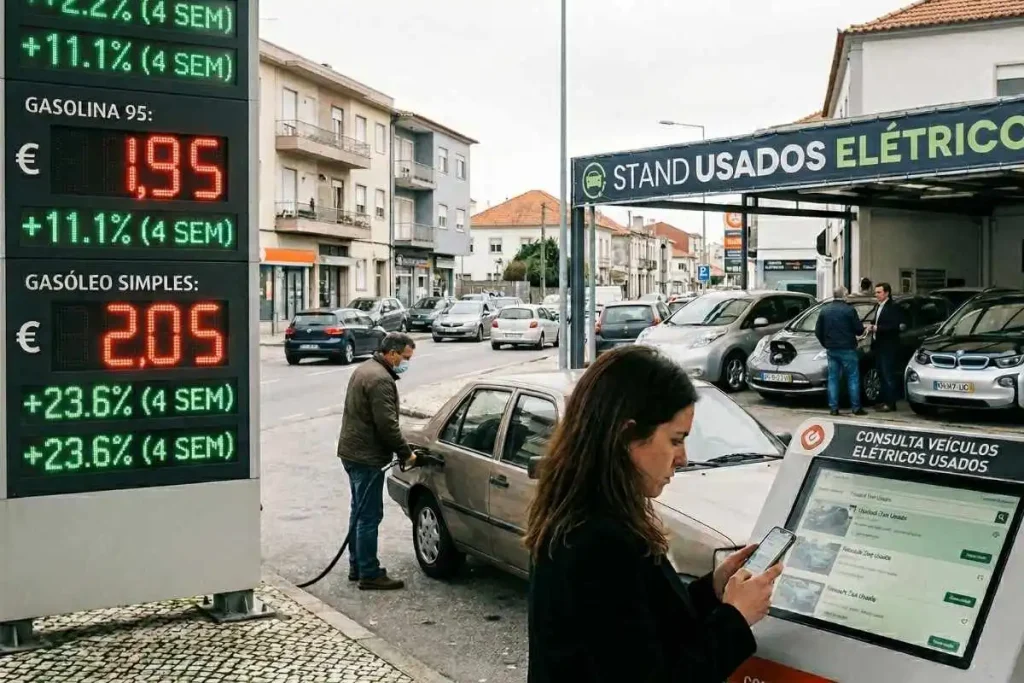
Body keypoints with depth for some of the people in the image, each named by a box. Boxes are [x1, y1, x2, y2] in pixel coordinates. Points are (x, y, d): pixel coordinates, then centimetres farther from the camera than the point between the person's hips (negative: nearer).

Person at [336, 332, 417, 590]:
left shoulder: (365, 369, 15)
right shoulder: (381, 379, -20)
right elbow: (386, 424, -23)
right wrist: (406, 453, -12)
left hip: (352, 452, 11)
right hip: (367, 457, -11)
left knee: (360, 512, 17)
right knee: (369, 517, -5)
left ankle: (357, 566, 25)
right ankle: (370, 575, 0)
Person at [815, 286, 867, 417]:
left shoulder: (825, 310, 5)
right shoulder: (849, 310, -9)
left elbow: (818, 331, 6)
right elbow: (859, 329, -7)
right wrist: (861, 331, 16)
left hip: (831, 350, 4)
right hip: (847, 349, -4)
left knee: (833, 378, 8)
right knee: (853, 378, 3)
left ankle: (833, 408, 6)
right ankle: (856, 408, 3)